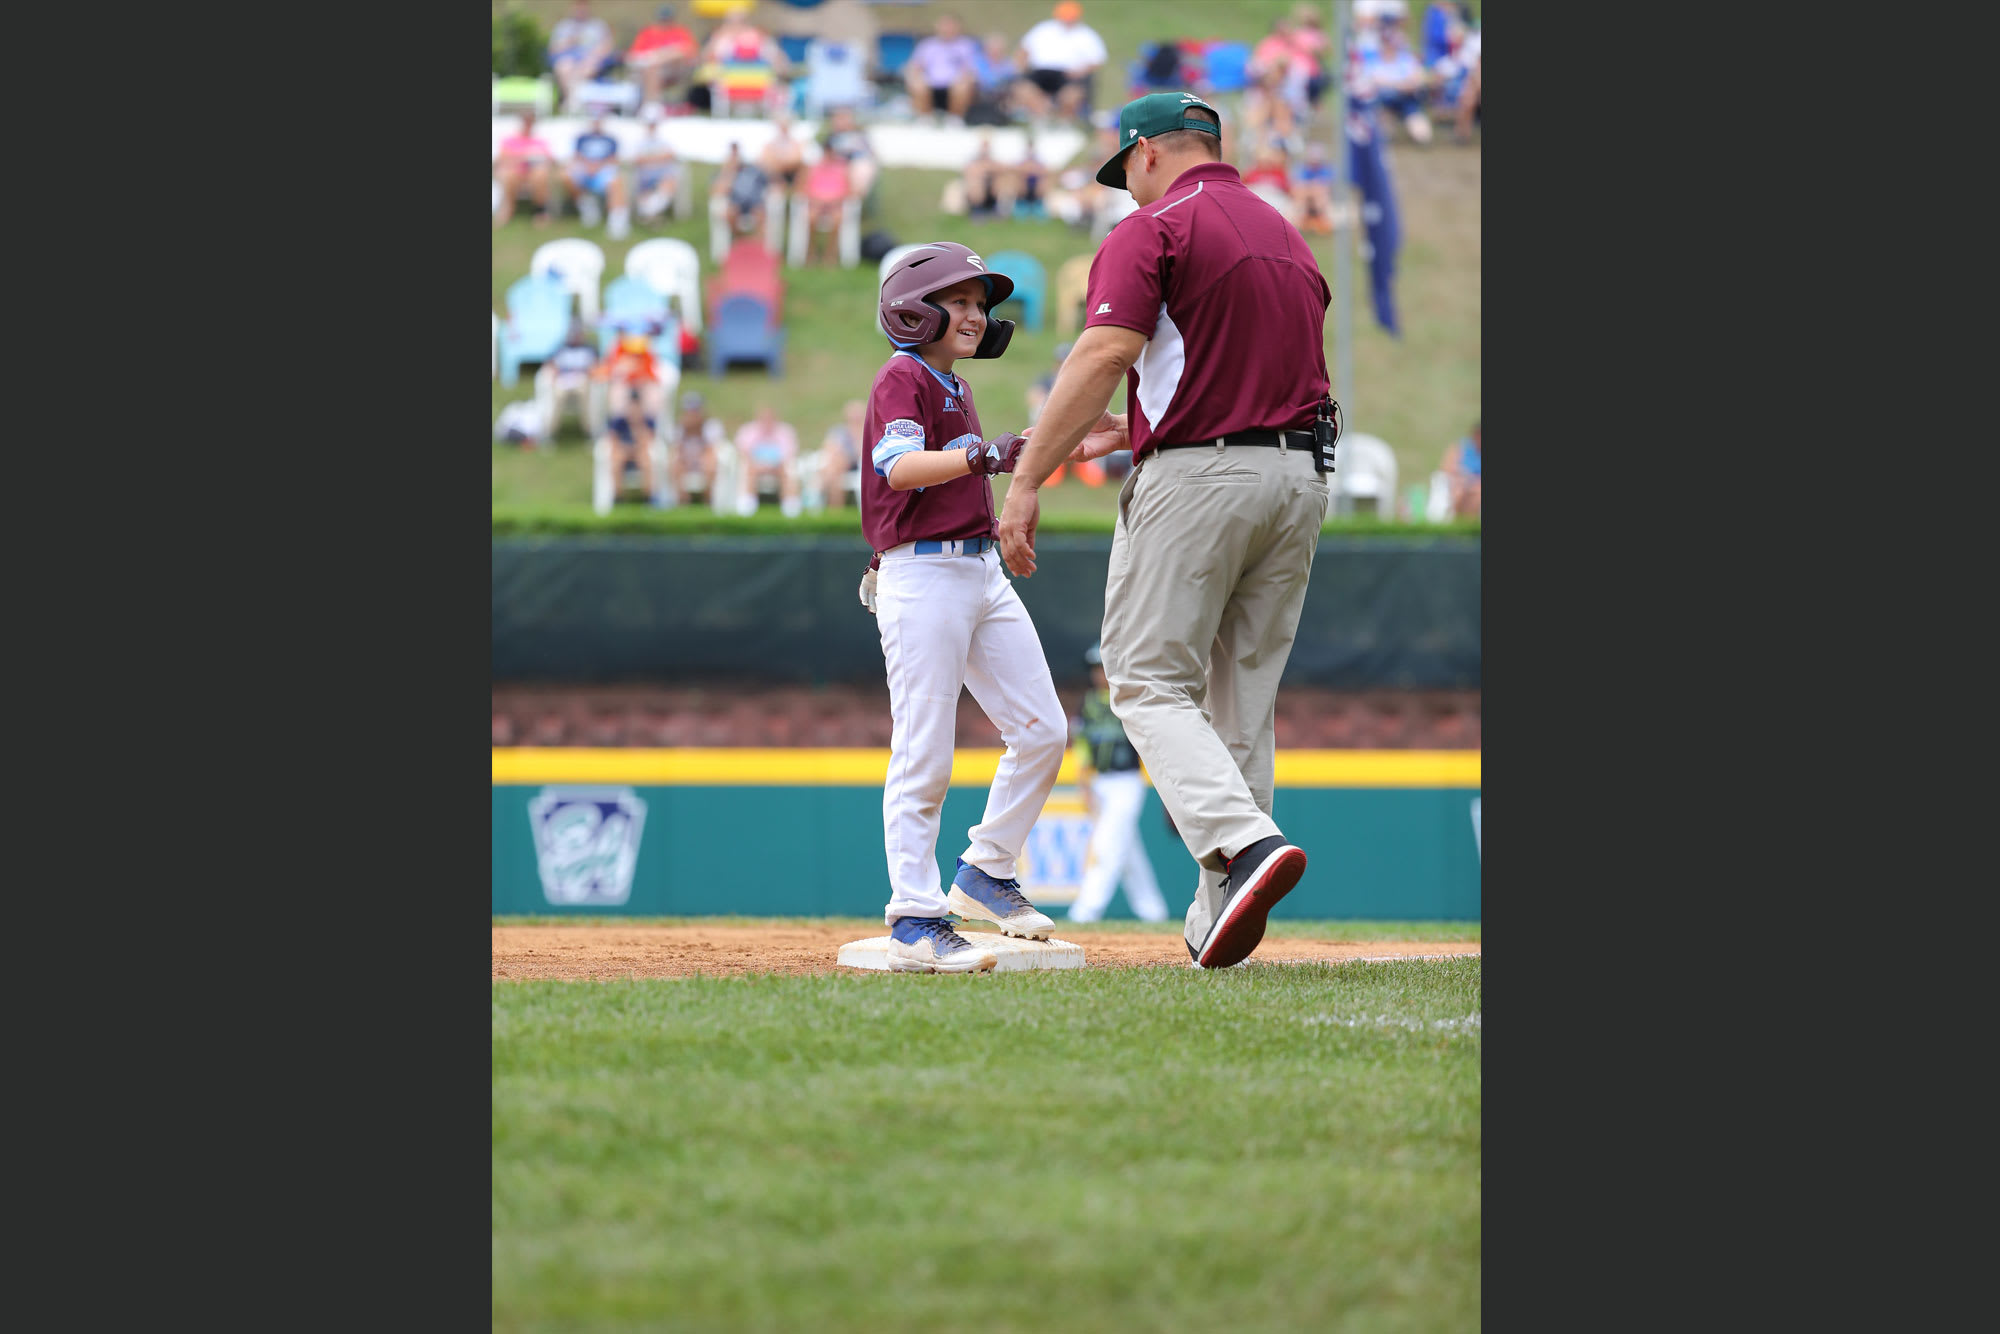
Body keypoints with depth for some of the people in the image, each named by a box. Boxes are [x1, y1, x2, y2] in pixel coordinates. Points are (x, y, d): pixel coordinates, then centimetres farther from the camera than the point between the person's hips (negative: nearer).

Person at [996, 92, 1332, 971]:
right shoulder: (1286, 237, 20)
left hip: (1196, 474, -7)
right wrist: (1131, 433, 31)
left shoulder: (1153, 230, -5)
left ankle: (1244, 842, -27)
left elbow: (1104, 354, -17)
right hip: (1302, 475, 7)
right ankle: (1218, 917, 9)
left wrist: (1026, 482, -19)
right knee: (1243, 692, 11)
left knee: (1151, 683, -3)